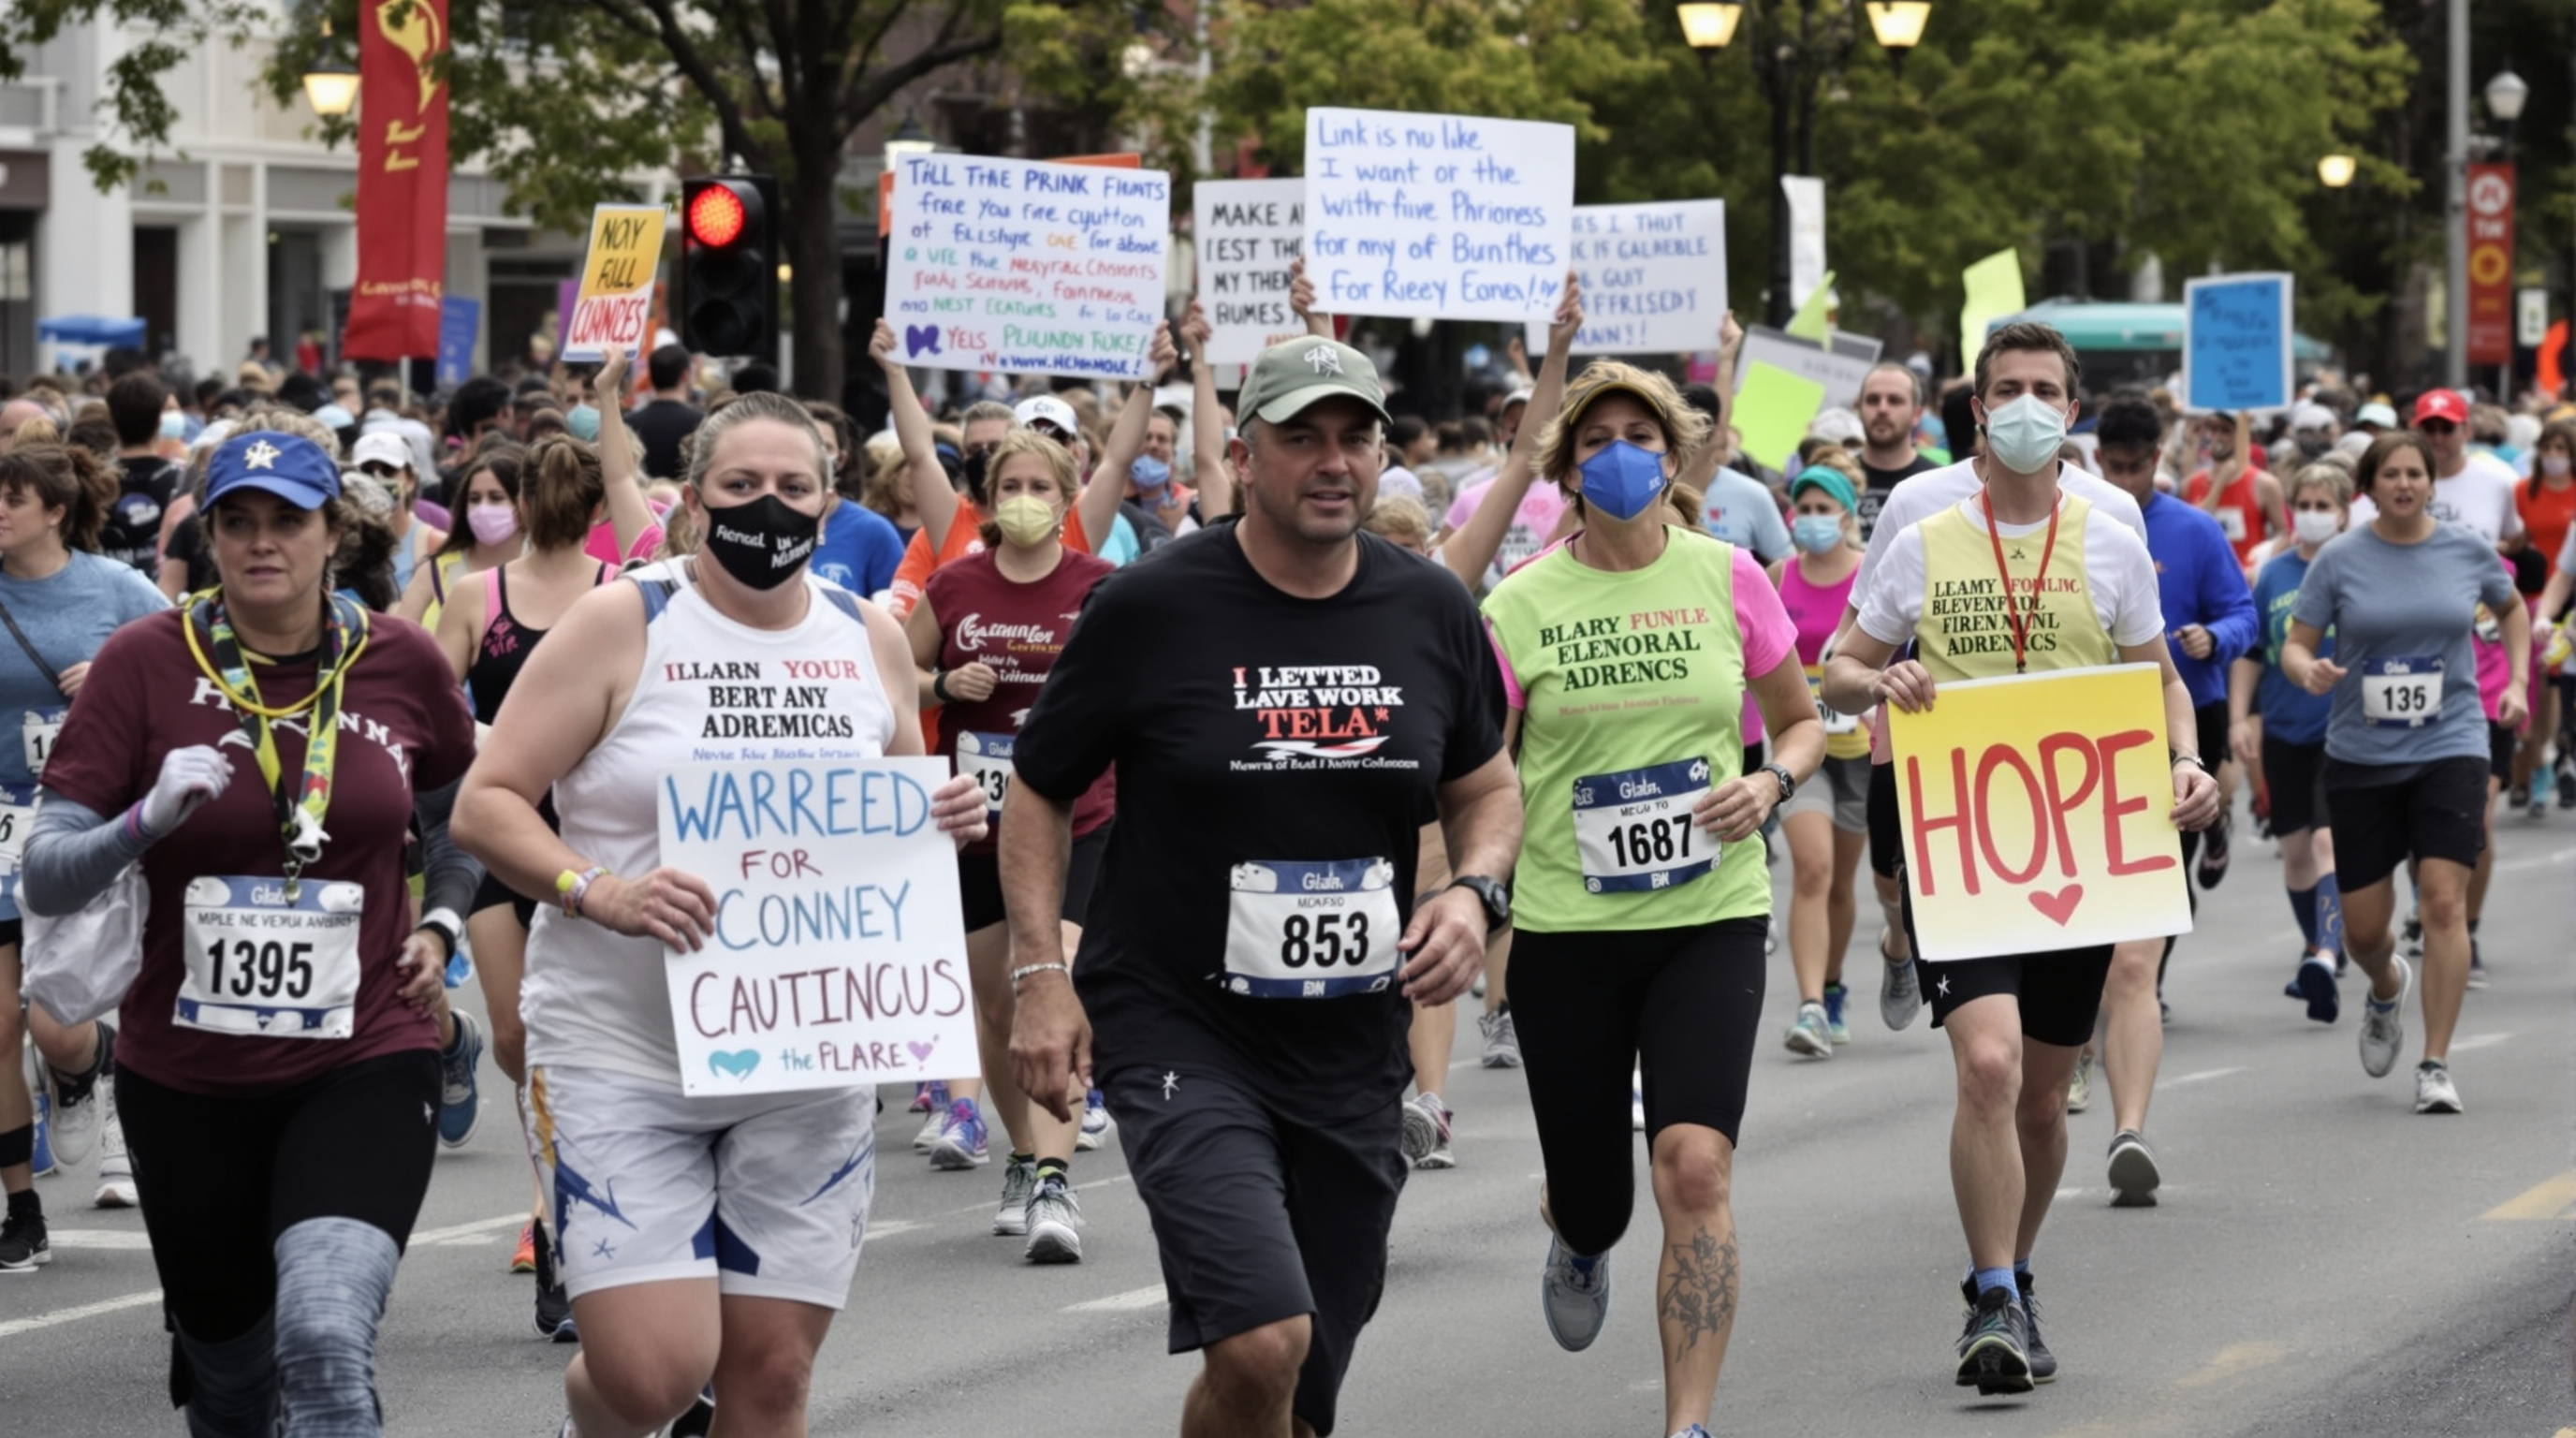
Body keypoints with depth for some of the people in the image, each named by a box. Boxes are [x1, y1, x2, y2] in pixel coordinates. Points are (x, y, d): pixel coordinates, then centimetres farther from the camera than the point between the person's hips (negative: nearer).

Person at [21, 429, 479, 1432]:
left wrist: (440, 927, 9)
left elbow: (464, 810, 23)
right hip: (188, 1077, 1)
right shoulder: (145, 663, -6)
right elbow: (43, 879, -9)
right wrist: (148, 821, -26)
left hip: (365, 1061, -1)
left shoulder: (399, 661, 0)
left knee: (325, 1337, -26)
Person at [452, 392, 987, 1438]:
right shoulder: (621, 623, -6)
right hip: (620, 1049, -4)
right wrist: (597, 892, -25)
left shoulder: (870, 638, 8)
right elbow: (486, 804, -8)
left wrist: (947, 827, -3)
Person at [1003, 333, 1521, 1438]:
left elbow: (1485, 788, 18)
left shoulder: (1430, 612, 4)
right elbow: (1039, 794, 2)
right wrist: (1039, 972, -8)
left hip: (1352, 1052, 5)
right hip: (1176, 1028, -5)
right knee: (1261, 1343, -25)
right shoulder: (1151, 609, -8)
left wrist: (1474, 892, -3)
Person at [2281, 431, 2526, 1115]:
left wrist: (2517, 682, 10)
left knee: (2443, 900, -16)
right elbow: (2295, 645, 0)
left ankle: (2436, 1066, -10)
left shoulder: (2467, 549, 2)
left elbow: (2511, 607, 21)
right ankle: (2388, 988, 42)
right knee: (2363, 927, 4)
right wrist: (2308, 672, -23)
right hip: (2361, 753, 1)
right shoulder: (2339, 560, -2)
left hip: (2450, 745, 0)